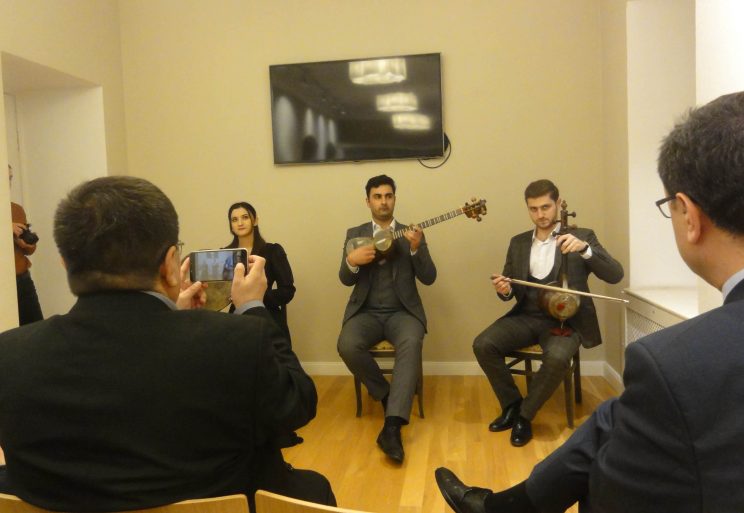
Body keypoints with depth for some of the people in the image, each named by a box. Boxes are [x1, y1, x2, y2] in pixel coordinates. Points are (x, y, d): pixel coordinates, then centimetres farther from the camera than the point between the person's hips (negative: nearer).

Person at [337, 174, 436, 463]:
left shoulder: (411, 234, 8)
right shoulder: (354, 234, 10)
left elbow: (429, 278, 0)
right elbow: (346, 280, 3)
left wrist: (416, 249, -19)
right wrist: (352, 260, -20)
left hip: (402, 312, -1)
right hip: (366, 312, 1)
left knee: (411, 343, -34)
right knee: (347, 346, -30)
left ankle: (392, 426, -38)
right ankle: (387, 394, -2)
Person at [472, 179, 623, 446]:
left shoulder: (582, 236, 2)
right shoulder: (518, 242, 13)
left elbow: (615, 274, -10)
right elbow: (511, 288, 14)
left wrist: (584, 249, -26)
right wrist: (505, 290, -12)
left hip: (565, 319, -3)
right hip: (526, 317, 4)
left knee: (557, 357, -35)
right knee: (482, 344, -21)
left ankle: (524, 415, -10)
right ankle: (512, 404, 1)